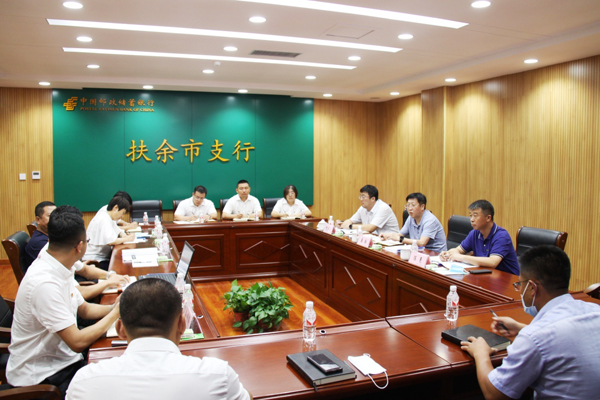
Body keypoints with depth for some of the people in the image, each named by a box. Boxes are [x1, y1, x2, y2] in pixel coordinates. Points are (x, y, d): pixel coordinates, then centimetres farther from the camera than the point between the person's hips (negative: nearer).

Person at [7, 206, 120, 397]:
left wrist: (114, 308, -3)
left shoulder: (58, 270, 1)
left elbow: (84, 309, 14)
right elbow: (77, 342, -27)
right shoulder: (44, 283, -27)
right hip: (39, 375, -8)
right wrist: (114, 314, -15)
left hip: (61, 357, 8)